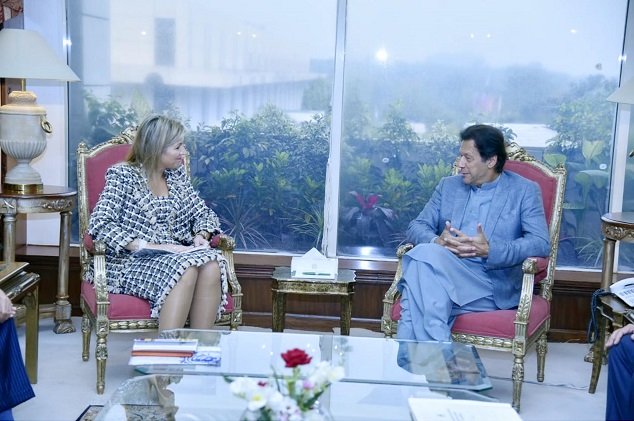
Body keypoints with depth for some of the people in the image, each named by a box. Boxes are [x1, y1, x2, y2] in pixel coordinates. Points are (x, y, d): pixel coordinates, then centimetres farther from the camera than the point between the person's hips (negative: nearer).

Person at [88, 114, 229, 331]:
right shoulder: (123, 175, -4)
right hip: (131, 262, -5)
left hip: (175, 255, 5)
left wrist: (201, 235, -4)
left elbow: (202, 213, 20)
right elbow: (100, 224, -14)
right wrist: (146, 246, -22)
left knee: (212, 265, -28)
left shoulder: (177, 174, 13)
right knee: (186, 270, -34)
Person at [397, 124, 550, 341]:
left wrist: (489, 250, -20)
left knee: (425, 256, -32)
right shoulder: (448, 186, 20)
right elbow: (417, 226, 13)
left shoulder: (525, 191, 7)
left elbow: (540, 243, -5)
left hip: (492, 285, -4)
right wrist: (436, 242, -12)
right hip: (444, 273, 4)